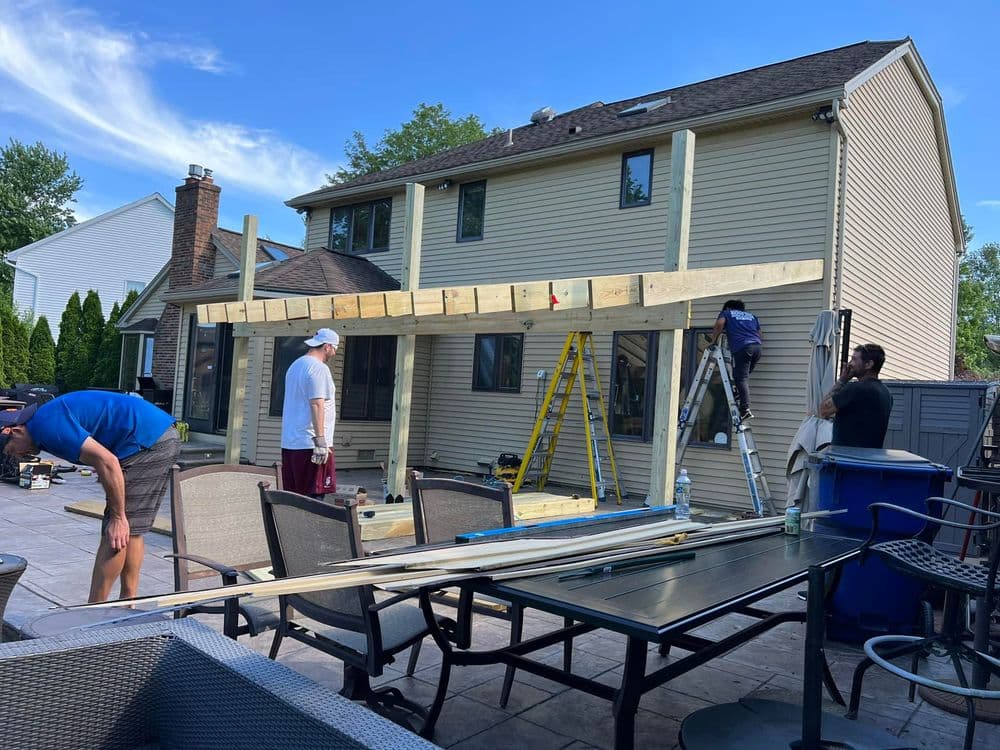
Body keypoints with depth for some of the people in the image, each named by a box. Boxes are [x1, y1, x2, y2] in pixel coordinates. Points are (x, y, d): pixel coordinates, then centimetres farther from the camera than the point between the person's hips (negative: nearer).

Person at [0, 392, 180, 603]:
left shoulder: (47, 426, -12)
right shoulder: (48, 416, 20)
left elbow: (107, 462, -20)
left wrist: (118, 517, -13)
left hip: (148, 442, -10)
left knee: (116, 534, -3)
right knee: (130, 532, 16)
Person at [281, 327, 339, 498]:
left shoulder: (295, 365, 19)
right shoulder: (319, 368, -11)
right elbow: (317, 405, -19)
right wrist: (320, 441, -21)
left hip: (289, 443, 9)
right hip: (309, 444, -9)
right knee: (315, 495, -6)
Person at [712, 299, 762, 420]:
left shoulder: (727, 313, 20)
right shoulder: (751, 316, 32)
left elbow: (719, 324, -1)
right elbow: (759, 333, 24)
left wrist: (714, 340, 7)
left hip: (742, 348, -5)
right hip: (757, 347, 5)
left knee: (741, 378, -9)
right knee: (744, 376, 16)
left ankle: (746, 410, -18)